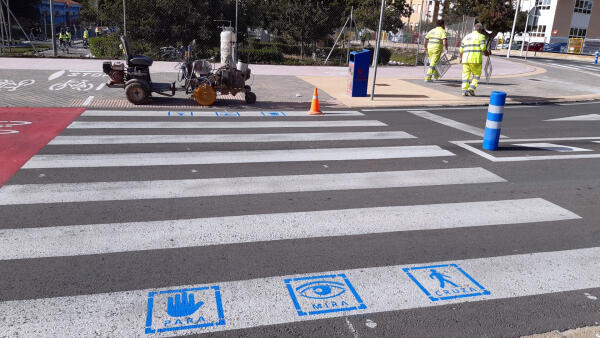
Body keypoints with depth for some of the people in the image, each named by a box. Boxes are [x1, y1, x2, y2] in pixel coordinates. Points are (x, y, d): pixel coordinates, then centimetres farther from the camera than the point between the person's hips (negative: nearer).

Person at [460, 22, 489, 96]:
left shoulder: (466, 36, 19)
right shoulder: (481, 36, 3)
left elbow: (461, 49, 18)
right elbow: (483, 48, -8)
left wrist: (461, 58, 30)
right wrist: (486, 53, 11)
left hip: (465, 59, 4)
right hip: (476, 59, -4)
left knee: (466, 75, 6)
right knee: (476, 75, 7)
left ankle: (464, 91, -1)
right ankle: (471, 88, -8)